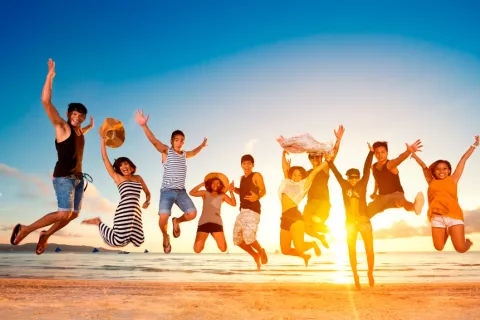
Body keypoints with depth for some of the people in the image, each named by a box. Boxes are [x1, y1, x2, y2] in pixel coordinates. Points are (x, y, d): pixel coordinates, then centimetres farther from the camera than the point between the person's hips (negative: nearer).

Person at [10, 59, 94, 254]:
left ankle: (46, 235, 30)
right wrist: (50, 76, -20)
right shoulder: (62, 127, -7)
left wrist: (89, 127, 36)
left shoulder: (79, 131, 12)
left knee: (74, 214, 11)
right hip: (63, 177, -8)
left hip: (78, 177, 8)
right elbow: (46, 102, -18)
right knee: (64, 213, -18)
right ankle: (24, 229, -2)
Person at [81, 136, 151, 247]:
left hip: (136, 213, 4)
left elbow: (147, 193, 27)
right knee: (117, 242, -8)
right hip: (123, 212, -4)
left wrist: (147, 202, 5)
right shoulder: (117, 178, 7)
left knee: (137, 242, -1)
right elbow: (105, 159, 3)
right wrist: (103, 142, 2)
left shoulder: (138, 178, 19)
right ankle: (98, 223, 18)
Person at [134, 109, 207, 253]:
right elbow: (154, 141, -18)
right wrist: (144, 125, -33)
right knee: (163, 217, -24)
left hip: (181, 191, 5)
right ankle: (165, 236, 12)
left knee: (192, 213, -16)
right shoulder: (166, 151, -1)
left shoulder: (184, 154, 16)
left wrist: (202, 145, 51)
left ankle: (176, 221, 20)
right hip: (167, 191, -4)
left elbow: (194, 152, 42)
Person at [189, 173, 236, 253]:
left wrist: (231, 191, -9)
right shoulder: (205, 193, 11)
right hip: (203, 222, 0)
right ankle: (203, 242, 26)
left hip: (216, 223, 1)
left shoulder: (222, 196, 12)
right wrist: (201, 184, -4)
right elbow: (192, 193, -2)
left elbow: (234, 204, -1)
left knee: (223, 249, -10)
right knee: (197, 249, -11)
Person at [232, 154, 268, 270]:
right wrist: (234, 189, 10)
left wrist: (257, 197, -32)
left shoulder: (257, 175, -3)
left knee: (248, 237, -24)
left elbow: (263, 191, -11)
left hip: (253, 211, -8)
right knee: (237, 239, 5)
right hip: (242, 211, 8)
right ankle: (255, 255, 23)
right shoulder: (242, 178, 19)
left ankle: (261, 252, 5)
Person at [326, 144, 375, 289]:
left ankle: (370, 273, 24)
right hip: (350, 222, 1)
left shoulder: (362, 184, 0)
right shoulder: (344, 185, 2)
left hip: (364, 221, -1)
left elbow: (367, 169, -5)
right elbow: (335, 172, 1)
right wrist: (329, 159, -4)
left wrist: (371, 152, -11)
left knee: (369, 250, 2)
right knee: (352, 251, 3)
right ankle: (356, 277, 13)